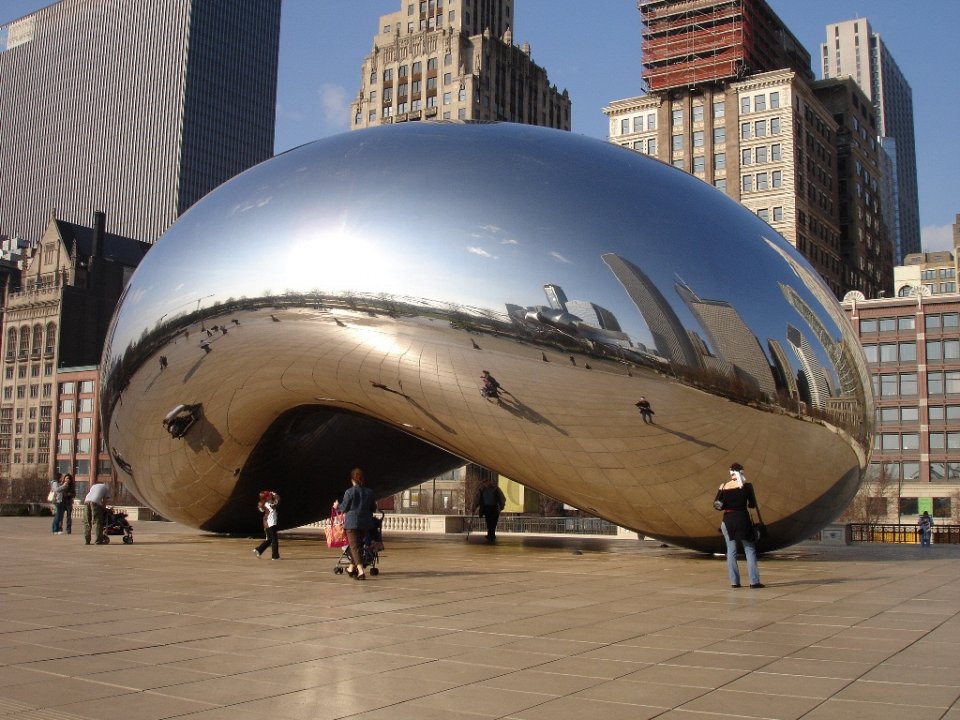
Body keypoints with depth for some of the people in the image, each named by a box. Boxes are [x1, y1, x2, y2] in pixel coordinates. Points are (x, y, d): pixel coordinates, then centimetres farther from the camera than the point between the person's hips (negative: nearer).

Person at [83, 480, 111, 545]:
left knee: (86, 522, 10)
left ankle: (86, 541, 11)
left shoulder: (94, 485, 38)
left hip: (86, 501, 5)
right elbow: (104, 501, 14)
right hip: (95, 502, -5)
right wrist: (104, 508, 23)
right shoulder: (106, 488, 23)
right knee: (97, 522, -3)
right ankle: (98, 541, -7)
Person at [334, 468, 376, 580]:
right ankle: (352, 567, 35)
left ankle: (360, 571, -16)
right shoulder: (369, 492, 1)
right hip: (365, 522, 5)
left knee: (354, 546, -2)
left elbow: (344, 508, -4)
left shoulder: (349, 492, -12)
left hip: (352, 521, -5)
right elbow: (373, 508, 9)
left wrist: (337, 506, 17)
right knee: (357, 544, 21)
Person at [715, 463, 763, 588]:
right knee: (750, 550, 6)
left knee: (731, 551, 9)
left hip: (728, 520, 2)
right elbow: (753, 504, -1)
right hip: (743, 519, -2)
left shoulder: (723, 487, -1)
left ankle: (734, 581, 7)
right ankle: (754, 581, 1)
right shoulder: (747, 486, -5)